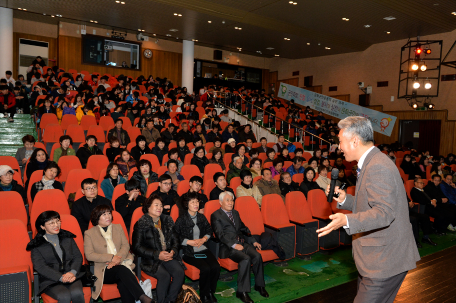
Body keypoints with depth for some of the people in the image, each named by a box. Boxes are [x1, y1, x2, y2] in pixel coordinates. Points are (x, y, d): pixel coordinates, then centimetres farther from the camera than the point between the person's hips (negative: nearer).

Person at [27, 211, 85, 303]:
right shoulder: (37, 245, 7)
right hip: (50, 280, -2)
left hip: (71, 277, 3)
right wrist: (61, 277, -17)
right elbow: (40, 267, -4)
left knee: (77, 293, -30)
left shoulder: (68, 238, 18)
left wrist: (73, 272, -10)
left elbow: (78, 257, 11)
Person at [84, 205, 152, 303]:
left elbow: (126, 246, 9)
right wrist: (111, 257, -13)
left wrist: (117, 259, -11)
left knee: (123, 283, -33)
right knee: (122, 270, -35)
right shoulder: (89, 233, 9)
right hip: (104, 270, -2)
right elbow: (89, 255, -3)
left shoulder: (118, 227, 20)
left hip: (121, 264, 3)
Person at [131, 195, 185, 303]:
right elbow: (136, 248, -7)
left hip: (168, 257, 5)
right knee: (165, 276, -29)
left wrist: (173, 251, -7)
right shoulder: (141, 224, -3)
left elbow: (175, 239, 16)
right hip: (150, 260, -4)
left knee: (180, 273, -22)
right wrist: (157, 255, -16)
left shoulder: (167, 221, 13)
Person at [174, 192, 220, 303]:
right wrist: (190, 242, -13)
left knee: (216, 267, -19)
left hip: (203, 248, 5)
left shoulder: (201, 217, 12)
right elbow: (176, 237, -7)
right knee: (205, 268, -26)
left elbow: (209, 230, 18)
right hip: (189, 252, -5)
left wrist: (203, 239, -1)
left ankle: (211, 292, 5)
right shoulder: (181, 219, -4)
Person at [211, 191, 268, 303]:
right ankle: (242, 292, -18)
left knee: (257, 256, -19)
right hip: (227, 246, -6)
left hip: (241, 242, 6)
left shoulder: (235, 213, 22)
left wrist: (253, 241, 10)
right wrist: (234, 245, -20)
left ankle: (259, 285, 0)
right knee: (246, 259, -29)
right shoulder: (215, 216, 0)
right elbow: (220, 234, -10)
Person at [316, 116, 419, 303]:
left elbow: (384, 212, -30)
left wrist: (347, 221, -40)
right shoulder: (371, 163, 14)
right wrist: (344, 200, 8)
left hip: (385, 259, -11)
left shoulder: (378, 167, -21)